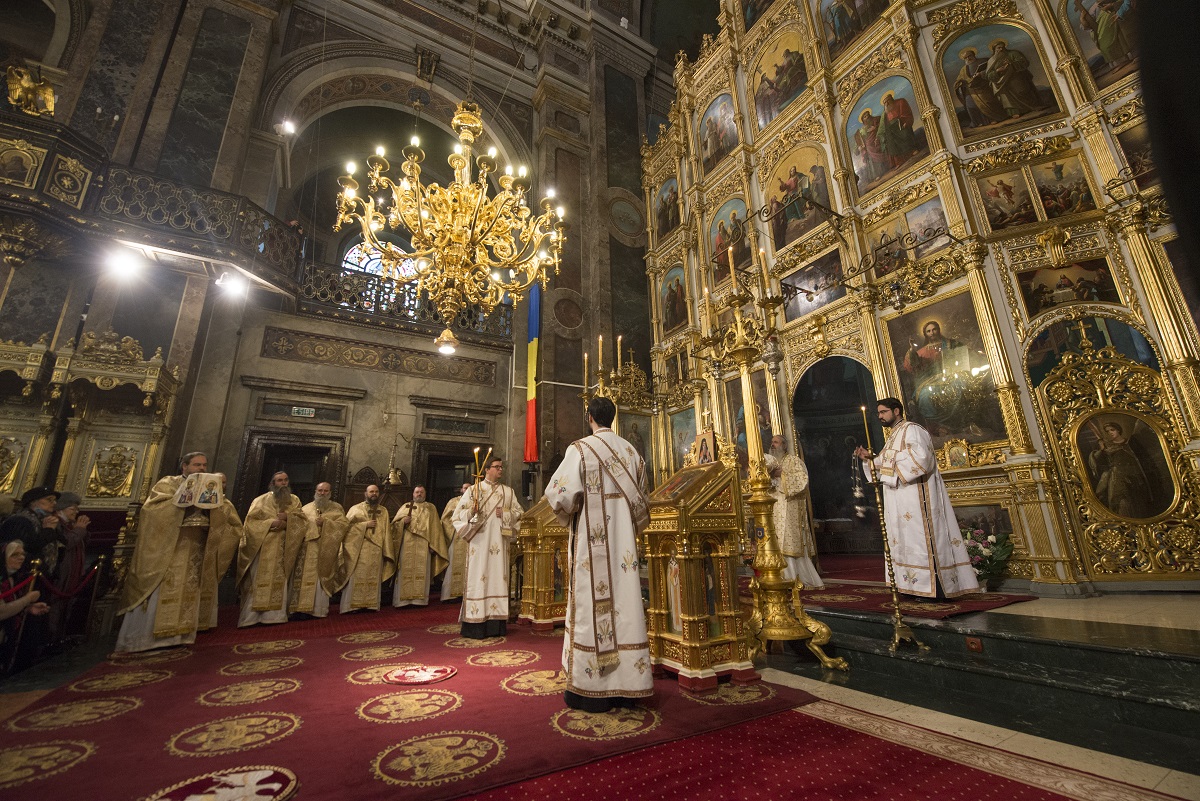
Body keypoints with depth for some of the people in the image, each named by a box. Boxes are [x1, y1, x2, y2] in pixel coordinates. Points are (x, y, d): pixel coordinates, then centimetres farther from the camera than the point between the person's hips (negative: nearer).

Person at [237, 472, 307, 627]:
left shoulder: (294, 500, 12)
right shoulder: (261, 500, 5)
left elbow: (303, 520, 3)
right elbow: (251, 522, -3)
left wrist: (287, 517, -15)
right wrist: (271, 523, -17)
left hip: (284, 550, 2)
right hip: (262, 548, -2)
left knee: (279, 582, 2)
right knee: (258, 582, -6)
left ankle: (275, 615, 7)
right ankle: (251, 617, 0)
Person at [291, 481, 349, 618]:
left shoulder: (337, 508, 8)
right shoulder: (306, 508, 14)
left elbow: (344, 524, -4)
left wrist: (325, 522, -12)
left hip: (326, 550, -2)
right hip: (307, 549, 2)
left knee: (320, 579, -2)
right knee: (304, 577, -1)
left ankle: (318, 609, 4)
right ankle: (301, 607, 6)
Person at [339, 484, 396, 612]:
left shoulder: (383, 510, 12)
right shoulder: (356, 508, 4)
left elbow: (386, 531, 11)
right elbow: (347, 525, -5)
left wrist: (386, 550, 3)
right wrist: (365, 524, -13)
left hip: (376, 550, 3)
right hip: (359, 549, -3)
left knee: (374, 578, 5)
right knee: (357, 577, -3)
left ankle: (371, 604, 11)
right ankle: (353, 605, 4)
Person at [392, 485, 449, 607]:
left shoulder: (431, 508, 12)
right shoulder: (405, 507, 14)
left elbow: (435, 527, 6)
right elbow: (395, 523, 8)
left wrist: (433, 544, -2)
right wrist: (403, 521, -13)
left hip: (423, 545, 0)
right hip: (407, 544, 0)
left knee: (422, 571, 0)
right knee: (406, 570, -2)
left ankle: (420, 598, 7)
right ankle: (403, 598, 4)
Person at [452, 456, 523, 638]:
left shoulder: (508, 492, 13)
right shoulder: (474, 490, 5)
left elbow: (519, 512, 10)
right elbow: (459, 513, 0)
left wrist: (505, 513, -7)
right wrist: (472, 511, -19)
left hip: (499, 543, 3)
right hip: (479, 542, -3)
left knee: (498, 578, 2)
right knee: (478, 578, -5)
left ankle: (497, 622, 8)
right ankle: (476, 624, 0)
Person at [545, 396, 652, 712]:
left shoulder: (580, 449, -9)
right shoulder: (631, 452, 7)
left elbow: (560, 493, -15)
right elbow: (640, 499, 14)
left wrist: (566, 515, 5)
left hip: (591, 540, -5)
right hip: (624, 542, 5)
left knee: (592, 606, 2)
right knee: (624, 604, 9)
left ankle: (591, 688, 12)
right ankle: (626, 685, 20)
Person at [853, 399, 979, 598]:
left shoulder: (912, 430, -7)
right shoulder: (893, 436, 20)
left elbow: (920, 457, -22)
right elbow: (888, 466, 20)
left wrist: (892, 463, -15)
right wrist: (870, 458, 5)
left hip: (916, 496, -9)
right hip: (900, 500, 9)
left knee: (921, 536, -8)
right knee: (907, 538, 9)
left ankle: (936, 587, 0)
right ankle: (920, 587, 14)